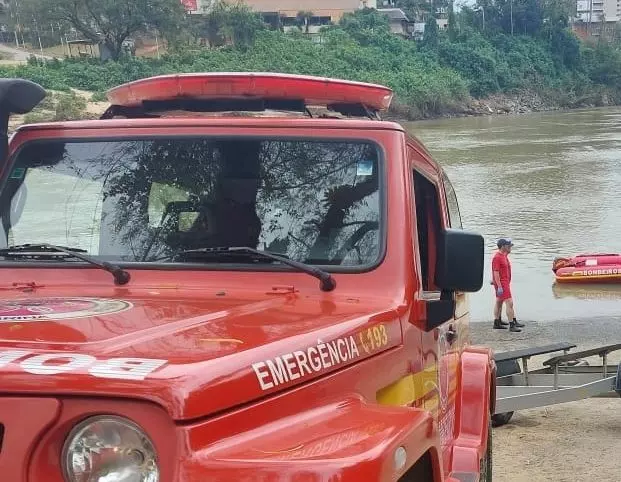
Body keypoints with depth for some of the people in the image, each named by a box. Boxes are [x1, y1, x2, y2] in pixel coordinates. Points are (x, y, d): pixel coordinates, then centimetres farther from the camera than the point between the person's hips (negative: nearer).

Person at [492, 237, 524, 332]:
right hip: (501, 283, -11)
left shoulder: (504, 256, 13)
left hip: (505, 283, 11)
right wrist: (499, 287, -25)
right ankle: (512, 325, -14)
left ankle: (497, 322, 21)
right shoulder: (497, 257, -18)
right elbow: (496, 272, -22)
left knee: (499, 302, 15)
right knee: (509, 303, -13)